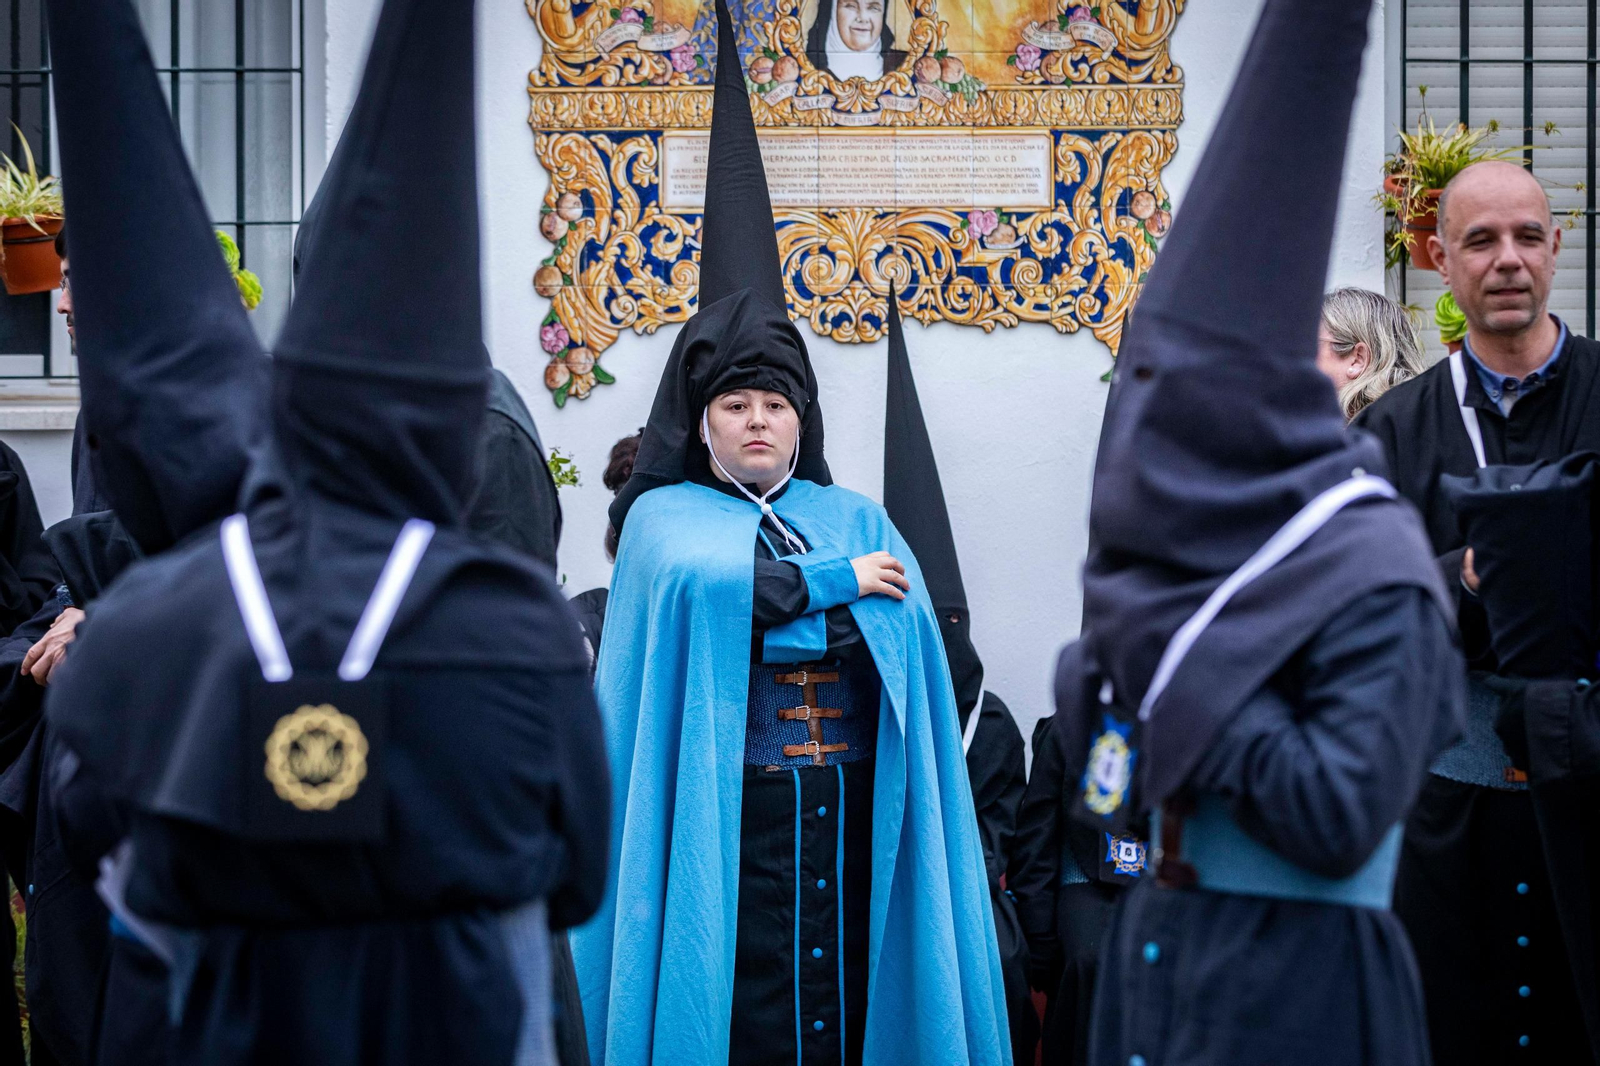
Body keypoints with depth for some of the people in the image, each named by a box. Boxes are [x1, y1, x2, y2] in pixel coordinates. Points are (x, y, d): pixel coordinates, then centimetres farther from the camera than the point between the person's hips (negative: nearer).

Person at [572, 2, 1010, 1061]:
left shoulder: (857, 519, 14)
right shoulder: (667, 515, 6)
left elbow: (910, 625, -2)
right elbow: (696, 583, -17)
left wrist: (762, 601, -10)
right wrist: (834, 582, -9)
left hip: (850, 819, 3)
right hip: (723, 820, -3)